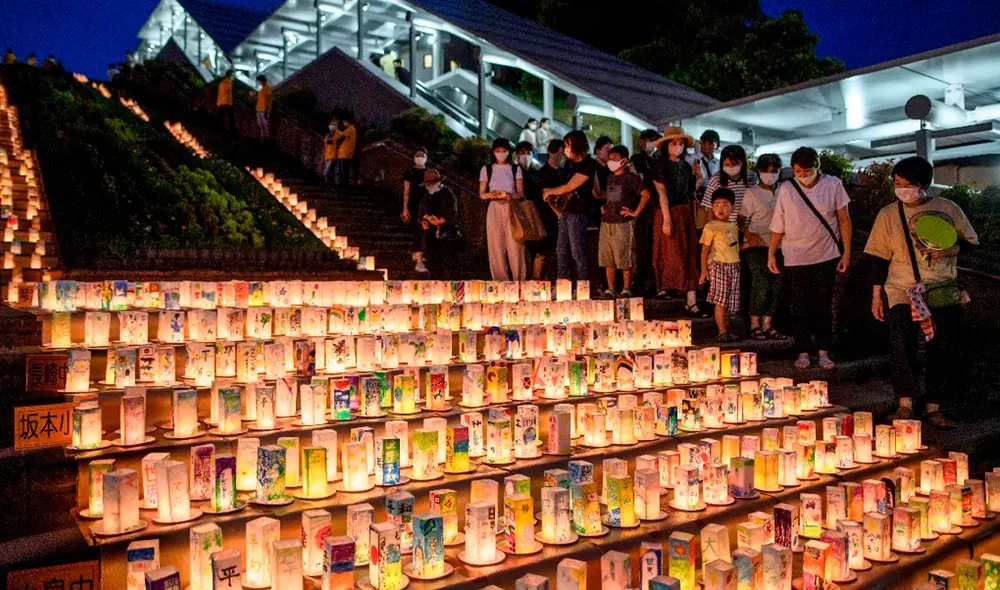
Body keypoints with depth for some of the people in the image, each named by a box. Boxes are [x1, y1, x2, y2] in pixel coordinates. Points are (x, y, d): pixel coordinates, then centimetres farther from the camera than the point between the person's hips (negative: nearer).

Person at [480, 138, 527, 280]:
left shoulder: (516, 169, 7)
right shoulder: (486, 169, 8)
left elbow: (521, 193, 2)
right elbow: (482, 194, 5)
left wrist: (510, 196, -20)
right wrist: (491, 195, -17)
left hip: (512, 210, -1)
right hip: (495, 210, 1)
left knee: (515, 247, -7)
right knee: (497, 247, -1)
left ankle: (519, 282, 0)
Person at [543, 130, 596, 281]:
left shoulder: (588, 165, -13)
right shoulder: (570, 163, 13)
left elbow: (570, 187, -15)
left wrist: (550, 191, -2)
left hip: (578, 213, -8)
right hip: (566, 211, 9)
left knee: (577, 253, -6)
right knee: (561, 251, 11)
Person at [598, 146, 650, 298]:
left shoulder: (630, 177, -4)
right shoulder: (609, 178, 16)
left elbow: (646, 195, -11)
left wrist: (635, 212, -11)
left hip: (623, 223, -7)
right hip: (606, 222, 7)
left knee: (625, 259, -3)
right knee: (607, 259, 6)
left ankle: (626, 289, 5)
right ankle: (610, 289, 12)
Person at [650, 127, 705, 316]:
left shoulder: (686, 166, 13)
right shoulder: (660, 165, -5)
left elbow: (690, 193, 13)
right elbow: (662, 193, -11)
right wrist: (666, 219, -16)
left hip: (686, 212, 6)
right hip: (668, 212, -6)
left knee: (689, 257, 1)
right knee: (675, 256, -2)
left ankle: (691, 302, 1)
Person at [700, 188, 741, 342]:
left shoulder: (734, 226, 14)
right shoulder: (710, 227, -5)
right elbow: (705, 250, -6)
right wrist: (704, 270, -10)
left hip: (734, 266, 6)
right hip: (718, 265, -6)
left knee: (730, 301, 7)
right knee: (721, 300, -9)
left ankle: (726, 330, 15)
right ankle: (722, 332, -5)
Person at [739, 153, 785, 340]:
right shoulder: (752, 193, -3)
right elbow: (741, 219, -6)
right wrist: (748, 234, -23)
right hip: (757, 245, -5)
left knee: (775, 285, 4)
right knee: (761, 283, -12)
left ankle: (767, 325, 14)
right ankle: (754, 326, -2)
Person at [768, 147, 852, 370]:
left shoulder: (833, 185, -3)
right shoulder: (786, 189, -2)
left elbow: (844, 220, 1)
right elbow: (778, 225, 3)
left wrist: (846, 252, -1)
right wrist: (771, 254, 3)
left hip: (826, 256, 0)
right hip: (796, 258, 0)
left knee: (824, 306, 6)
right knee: (801, 307, 5)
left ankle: (824, 352, 15)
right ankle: (803, 352, 14)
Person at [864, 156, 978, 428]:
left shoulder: (949, 209, 2)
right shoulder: (888, 214, 2)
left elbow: (971, 241, 11)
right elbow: (878, 258, 4)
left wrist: (952, 249, -12)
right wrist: (876, 296, 2)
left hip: (944, 292, 2)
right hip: (903, 292, -1)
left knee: (945, 349, 3)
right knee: (901, 345, -16)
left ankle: (933, 408, 15)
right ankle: (905, 404, 0)